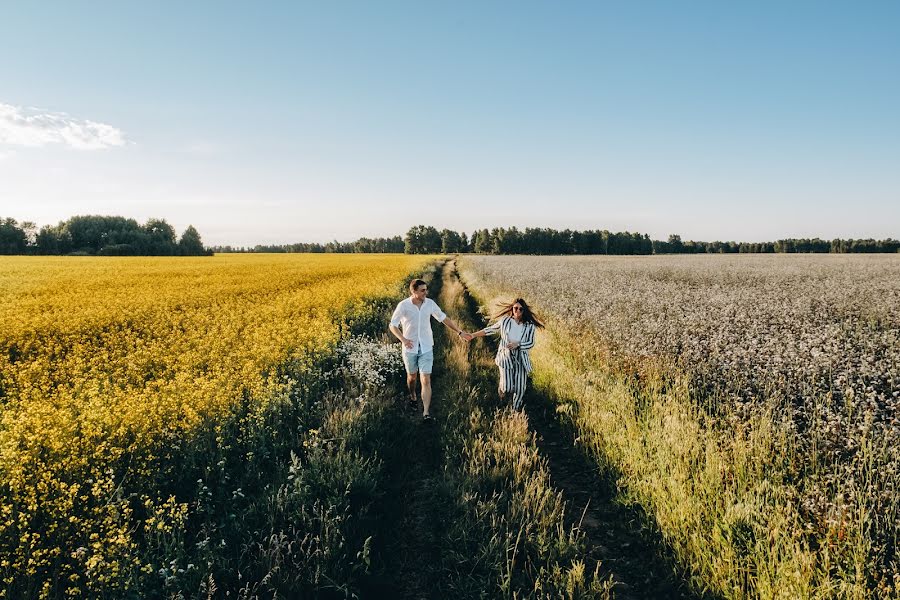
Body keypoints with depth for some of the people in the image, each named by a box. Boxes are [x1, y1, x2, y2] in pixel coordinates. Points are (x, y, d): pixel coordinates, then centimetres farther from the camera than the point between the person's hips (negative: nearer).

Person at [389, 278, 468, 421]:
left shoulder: (430, 303, -6)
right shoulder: (403, 305, -14)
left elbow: (444, 318, 7)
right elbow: (392, 326, -8)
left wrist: (459, 331, 6)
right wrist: (403, 339, -24)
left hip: (426, 348, 1)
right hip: (410, 348, -1)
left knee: (426, 380, -8)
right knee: (412, 377, 19)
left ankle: (426, 412, -7)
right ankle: (413, 397, 48)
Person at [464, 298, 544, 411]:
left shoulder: (529, 325, -6)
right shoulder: (505, 321, -6)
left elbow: (531, 343, -3)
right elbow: (489, 330, 5)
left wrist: (517, 344, -20)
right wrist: (473, 335, 5)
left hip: (521, 359, 1)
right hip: (506, 357, -1)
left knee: (520, 388, 3)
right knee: (507, 387, -5)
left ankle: (516, 410, 28)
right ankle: (501, 389, 34)